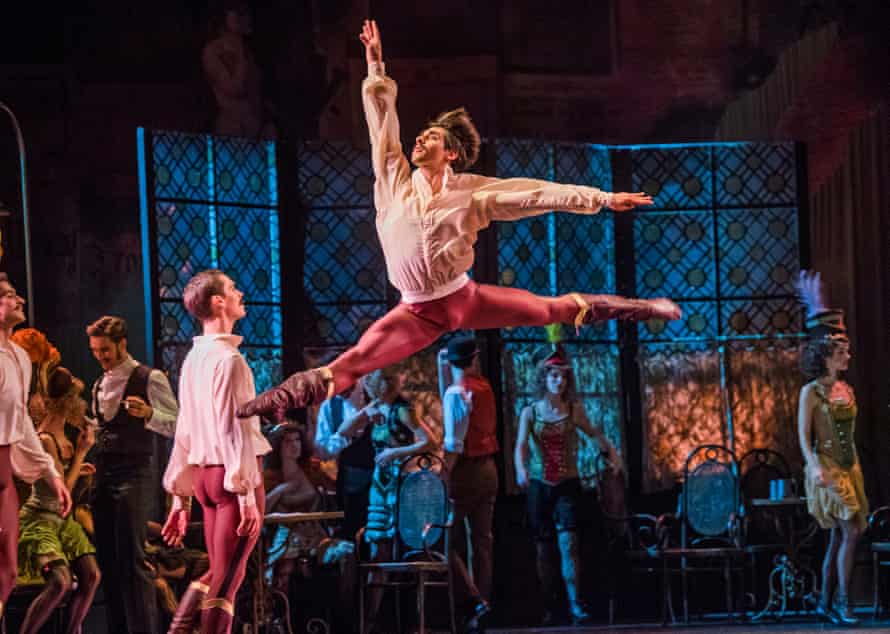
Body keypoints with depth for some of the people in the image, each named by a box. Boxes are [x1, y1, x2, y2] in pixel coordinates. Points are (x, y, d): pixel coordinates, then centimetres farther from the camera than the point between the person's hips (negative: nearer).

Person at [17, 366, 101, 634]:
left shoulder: (61, 436, 6)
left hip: (62, 520, 9)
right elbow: (62, 489, -21)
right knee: (60, 582, -25)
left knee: (91, 576, 1)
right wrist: (81, 452, -16)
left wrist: (77, 468, 14)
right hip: (40, 519, -9)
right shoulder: (45, 439, -20)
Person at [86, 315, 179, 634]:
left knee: (132, 559, -13)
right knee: (107, 560, 8)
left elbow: (177, 426, -11)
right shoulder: (100, 385, 18)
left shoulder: (149, 379, -5)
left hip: (134, 475, -8)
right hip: (104, 476, 8)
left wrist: (148, 413, -28)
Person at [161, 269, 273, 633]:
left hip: (204, 475, 8)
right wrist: (247, 493, -20)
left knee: (218, 575, 15)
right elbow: (234, 429, -19)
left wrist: (180, 496, 19)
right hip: (233, 474, -8)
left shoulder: (194, 358, 13)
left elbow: (185, 432, 16)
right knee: (226, 581, -3)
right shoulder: (228, 359, -13)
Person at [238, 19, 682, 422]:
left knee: (554, 310, 5)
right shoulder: (395, 179, 0)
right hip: (416, 312, 0)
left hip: (464, 298, 0)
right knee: (349, 365, -15)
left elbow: (539, 192, -6)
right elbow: (382, 120, 2)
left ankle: (636, 309, 22)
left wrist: (604, 199, -8)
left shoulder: (474, 192, -5)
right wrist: (375, 66, -1)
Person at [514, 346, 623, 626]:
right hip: (539, 485, 1)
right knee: (544, 548, 4)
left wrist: (609, 448, 2)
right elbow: (521, 445, -11)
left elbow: (592, 432, 20)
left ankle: (576, 605, -19)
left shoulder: (574, 410, 3)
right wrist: (521, 468, -30)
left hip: (567, 484, -1)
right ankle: (548, 608, 11)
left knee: (568, 543, -14)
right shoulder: (530, 412, 1)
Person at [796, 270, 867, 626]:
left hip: (850, 467, 7)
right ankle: (842, 601, -15)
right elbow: (804, 435, -11)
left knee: (840, 536, 7)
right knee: (850, 531, -16)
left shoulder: (846, 390, 12)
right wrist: (815, 466, -23)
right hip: (827, 468, -7)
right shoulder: (812, 392, -8)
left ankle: (826, 603, 12)